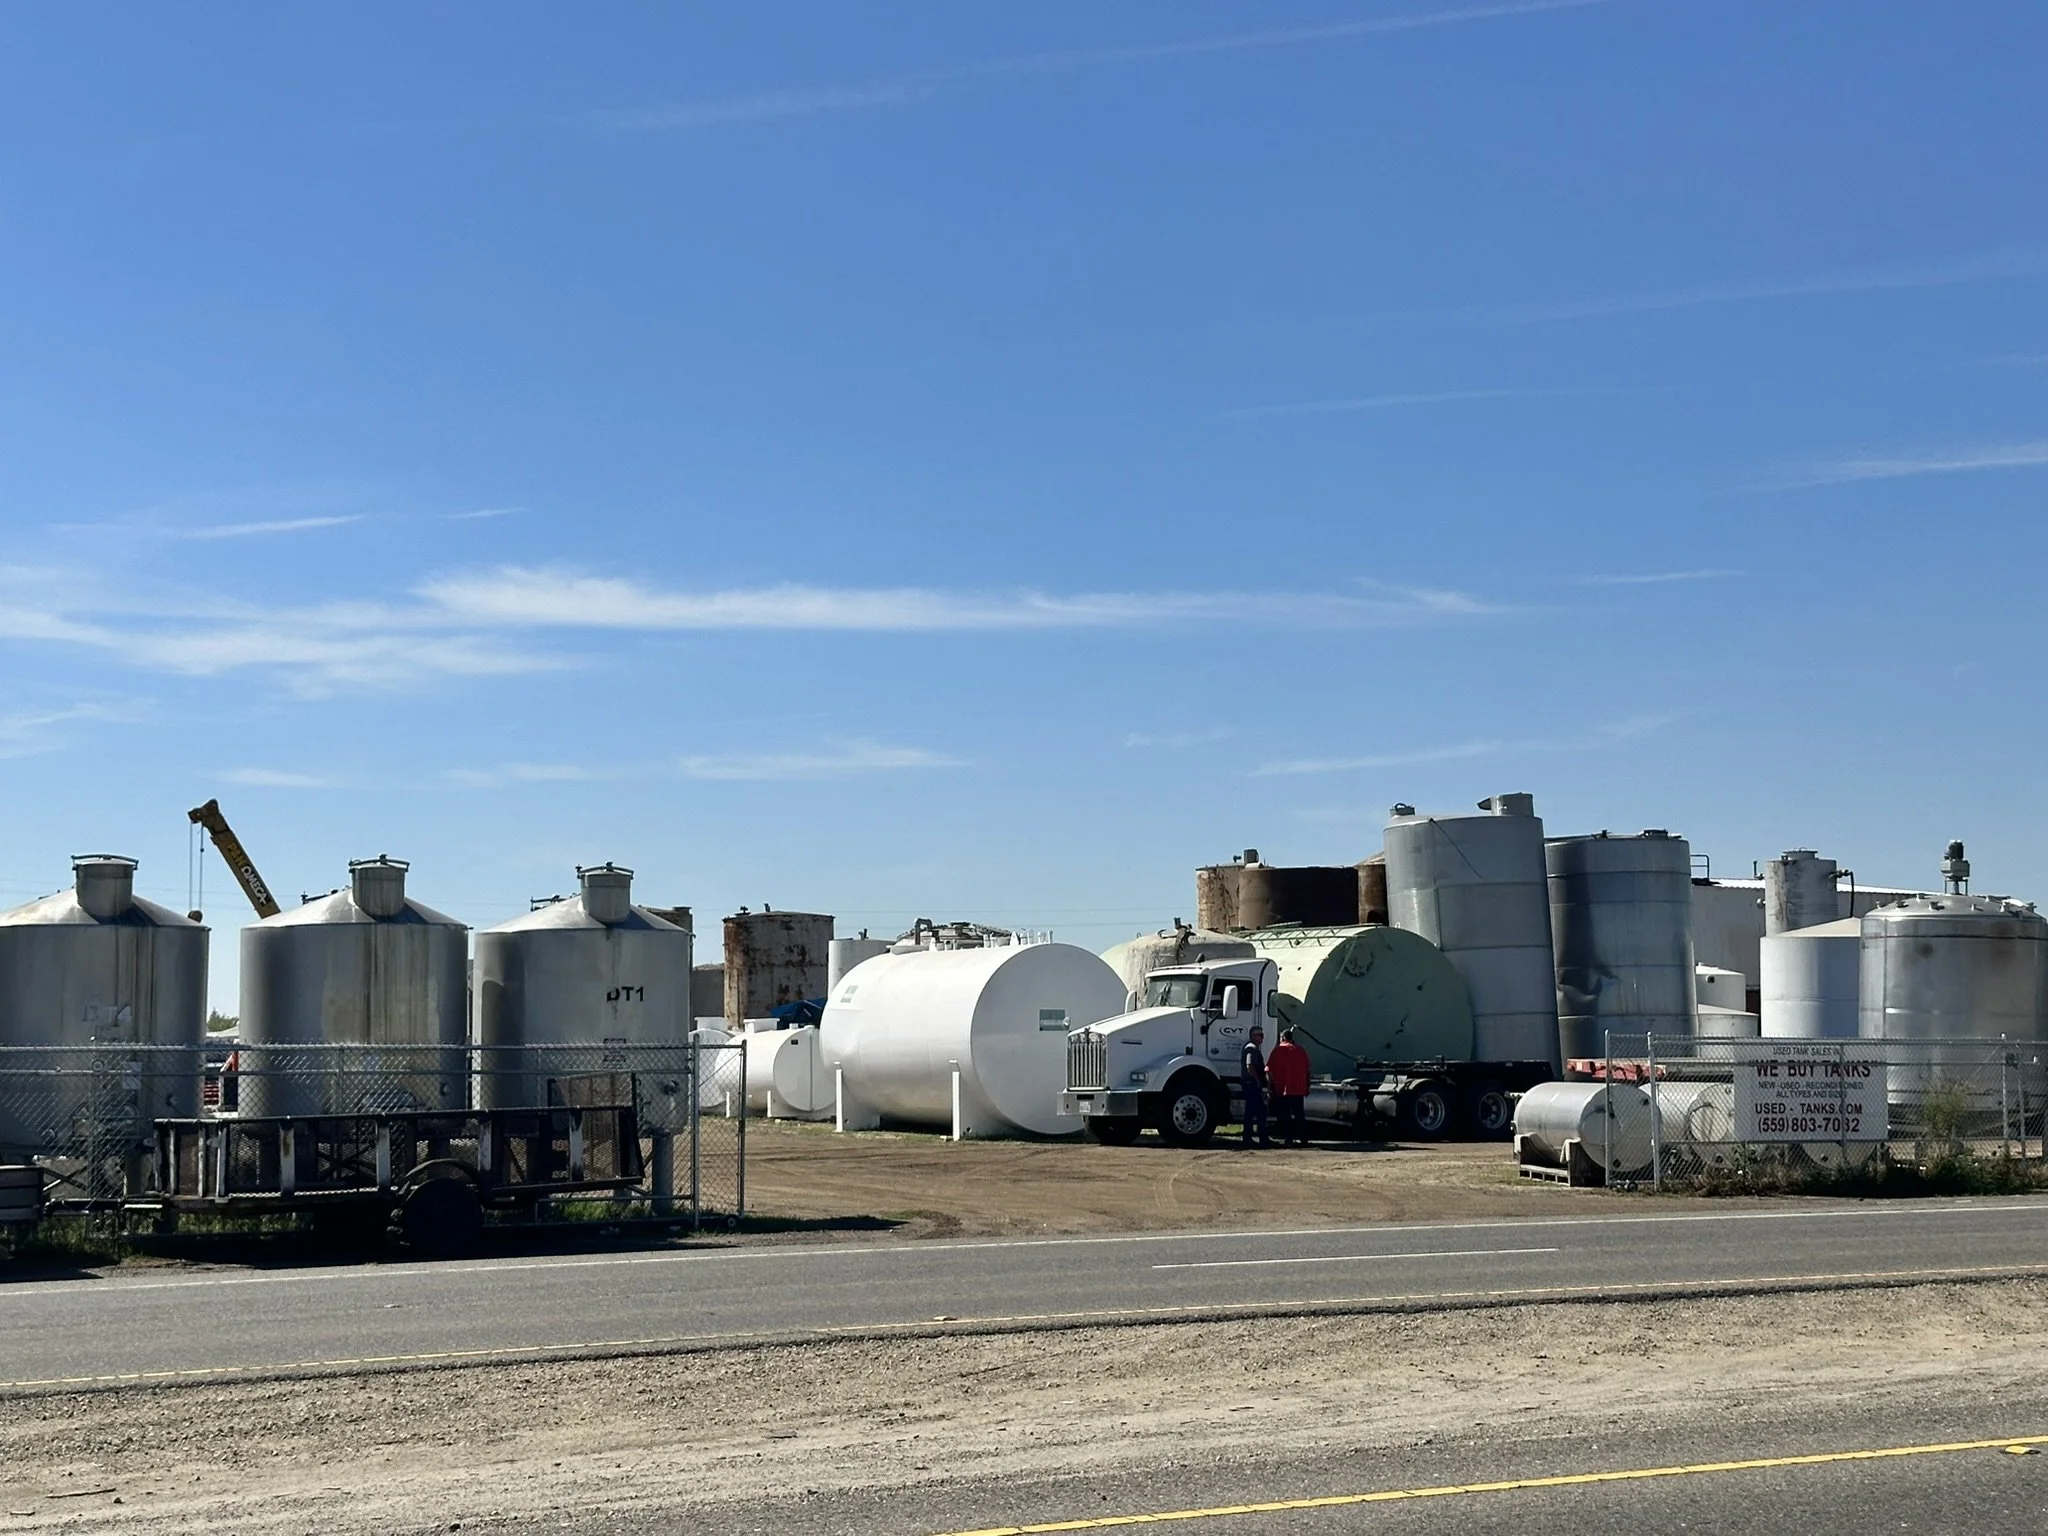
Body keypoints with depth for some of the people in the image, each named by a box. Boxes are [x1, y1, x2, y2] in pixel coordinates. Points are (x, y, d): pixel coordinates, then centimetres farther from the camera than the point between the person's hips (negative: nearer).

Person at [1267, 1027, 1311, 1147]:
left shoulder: (1279, 1050, -3)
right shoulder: (1301, 1051, 10)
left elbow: (1269, 1070, -9)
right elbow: (1307, 1071, 12)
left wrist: (1271, 1085, -5)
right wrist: (1307, 1088, 18)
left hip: (1282, 1090, -4)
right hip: (1299, 1089, 5)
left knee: (1284, 1115, 1)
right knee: (1299, 1115, 12)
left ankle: (1287, 1138, -4)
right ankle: (1303, 1138, 11)